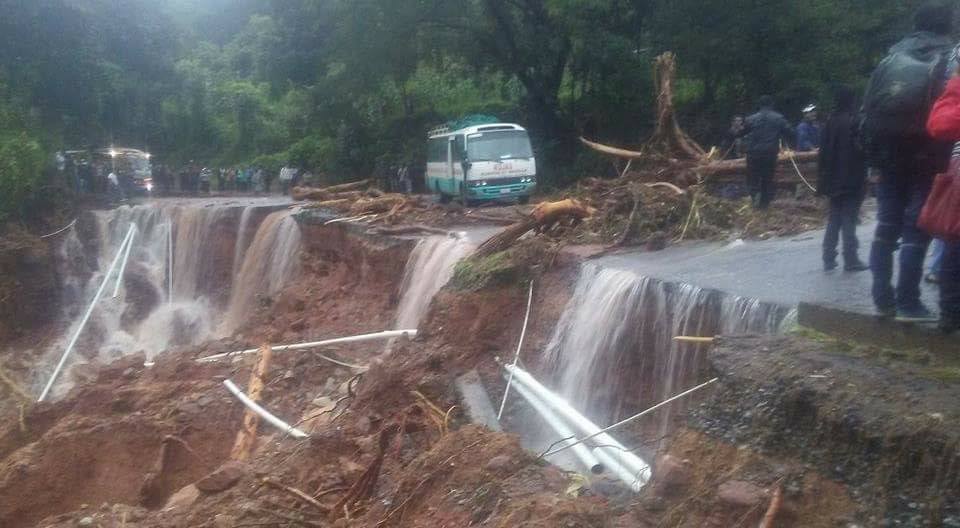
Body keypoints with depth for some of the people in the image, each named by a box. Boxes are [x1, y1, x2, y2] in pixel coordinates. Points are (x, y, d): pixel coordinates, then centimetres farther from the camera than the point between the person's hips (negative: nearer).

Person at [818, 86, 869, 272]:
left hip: (833, 179, 6)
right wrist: (864, 175, -3)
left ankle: (829, 259, 10)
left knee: (834, 219, 11)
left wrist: (824, 178, 13)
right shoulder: (853, 122, -12)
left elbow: (824, 151, 9)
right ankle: (851, 259, 2)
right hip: (851, 178, -6)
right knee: (849, 219, -1)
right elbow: (860, 149, -14)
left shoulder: (831, 122, 7)